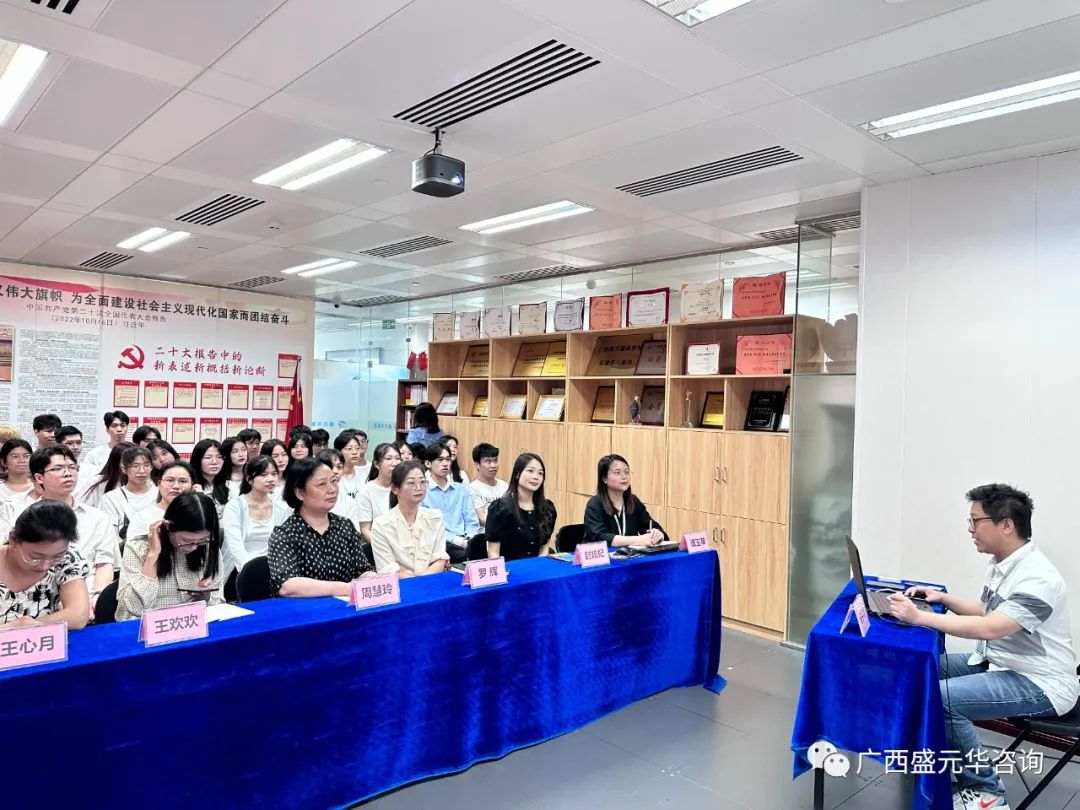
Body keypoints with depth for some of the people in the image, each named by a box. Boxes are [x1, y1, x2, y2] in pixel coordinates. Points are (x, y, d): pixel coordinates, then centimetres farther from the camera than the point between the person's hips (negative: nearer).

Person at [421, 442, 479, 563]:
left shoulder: (461, 490, 20)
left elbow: (472, 522, 15)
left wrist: (469, 539, -7)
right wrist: (458, 541, -15)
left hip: (465, 542, 5)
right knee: (469, 553, -34)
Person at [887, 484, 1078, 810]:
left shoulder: (1036, 578, -25)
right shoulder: (1000, 563, 4)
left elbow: (990, 628, -35)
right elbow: (986, 611, 19)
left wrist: (919, 617, -34)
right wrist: (943, 598, 3)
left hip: (1039, 684, -10)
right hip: (999, 663, 10)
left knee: (941, 697, -25)